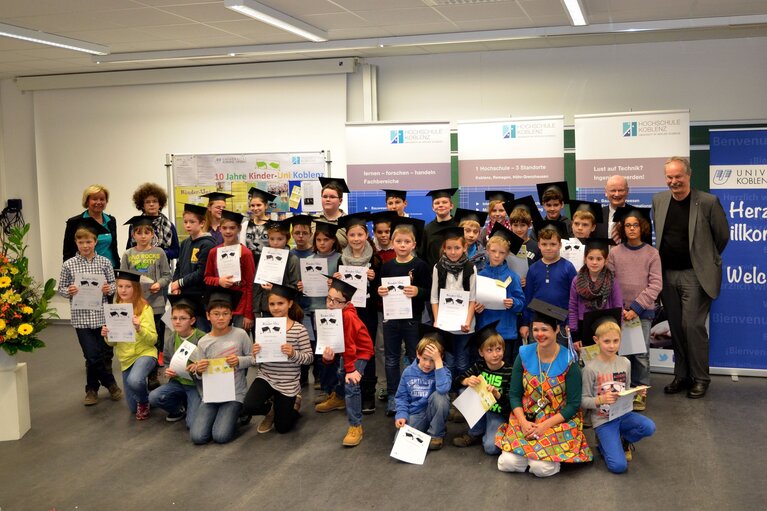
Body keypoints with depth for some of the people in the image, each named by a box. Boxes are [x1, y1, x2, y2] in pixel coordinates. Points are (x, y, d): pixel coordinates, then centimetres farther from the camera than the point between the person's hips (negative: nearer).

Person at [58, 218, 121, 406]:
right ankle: (110, 383, 18)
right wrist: (68, 291, -14)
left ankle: (92, 389, 27)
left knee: (105, 354, 6)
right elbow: (61, 288, 7)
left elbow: (113, 284, 9)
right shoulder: (69, 265, 1)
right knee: (93, 356, -5)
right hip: (82, 317, -1)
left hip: (102, 315, 1)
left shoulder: (104, 262, 3)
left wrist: (109, 289, -12)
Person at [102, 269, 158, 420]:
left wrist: (139, 329, -32)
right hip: (126, 359, 5)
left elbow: (153, 339, -14)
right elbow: (112, 342, 6)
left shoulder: (145, 308, -12)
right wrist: (107, 336, -16)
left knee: (134, 380, -37)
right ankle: (144, 389, 44)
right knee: (133, 408, 10)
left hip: (145, 353, -5)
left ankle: (145, 401, -4)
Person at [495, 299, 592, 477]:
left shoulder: (569, 361, -11)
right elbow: (514, 394, 1)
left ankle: (555, 454, 10)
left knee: (541, 468, -23)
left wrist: (544, 425, -18)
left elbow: (573, 404, -9)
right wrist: (523, 422, -15)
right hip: (525, 419, 3)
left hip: (558, 421, -3)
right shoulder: (524, 355, -2)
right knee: (508, 462, -18)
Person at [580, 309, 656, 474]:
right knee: (619, 466, -19)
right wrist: (601, 399, -28)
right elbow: (584, 401, -10)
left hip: (623, 414, 5)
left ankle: (621, 440, 5)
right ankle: (605, 444, 15)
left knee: (649, 427, -26)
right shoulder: (591, 368, -13)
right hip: (603, 420, -5)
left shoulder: (625, 363, 3)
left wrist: (636, 392, -6)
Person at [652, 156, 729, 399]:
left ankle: (700, 378, 7)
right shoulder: (658, 200, 5)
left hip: (695, 274, -5)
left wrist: (706, 260, 9)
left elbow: (723, 236, 1)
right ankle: (682, 375, 21)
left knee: (693, 325, -7)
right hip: (667, 274, 5)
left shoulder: (708, 202, -9)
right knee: (676, 327, 10)